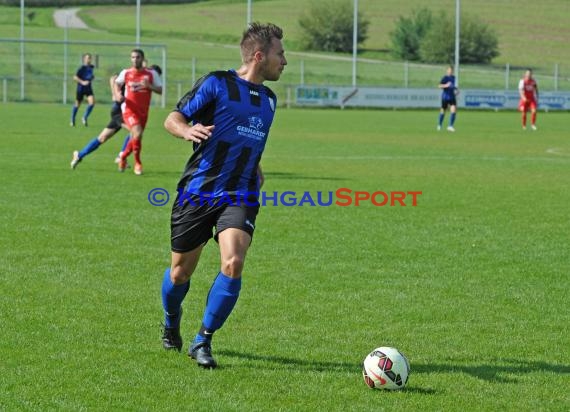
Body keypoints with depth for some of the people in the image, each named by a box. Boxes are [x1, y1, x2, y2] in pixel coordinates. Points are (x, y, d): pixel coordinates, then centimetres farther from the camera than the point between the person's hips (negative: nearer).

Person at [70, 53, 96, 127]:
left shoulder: (91, 67, 4)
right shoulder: (82, 68, -16)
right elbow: (75, 77, -20)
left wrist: (92, 77, 4)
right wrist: (82, 82, -27)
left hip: (88, 88, 5)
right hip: (81, 88, -5)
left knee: (92, 102, -16)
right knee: (77, 104, 9)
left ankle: (84, 117, -1)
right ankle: (72, 120, 27)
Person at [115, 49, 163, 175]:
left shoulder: (151, 74, -1)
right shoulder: (126, 73, 1)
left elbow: (160, 90, -1)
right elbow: (117, 83, 19)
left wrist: (148, 86, -18)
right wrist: (117, 94, 0)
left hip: (143, 111, 3)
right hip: (129, 109, -3)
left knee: (135, 139, 10)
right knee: (137, 133, -24)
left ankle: (123, 157, 39)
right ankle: (137, 163, -8)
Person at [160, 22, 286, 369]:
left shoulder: (269, 99, 15)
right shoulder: (217, 83, -4)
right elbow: (173, 119, -7)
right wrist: (188, 130, -28)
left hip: (240, 197, 4)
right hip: (197, 193, -3)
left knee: (233, 264, -21)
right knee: (180, 273, 6)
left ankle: (203, 341, -8)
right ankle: (171, 326, 38)